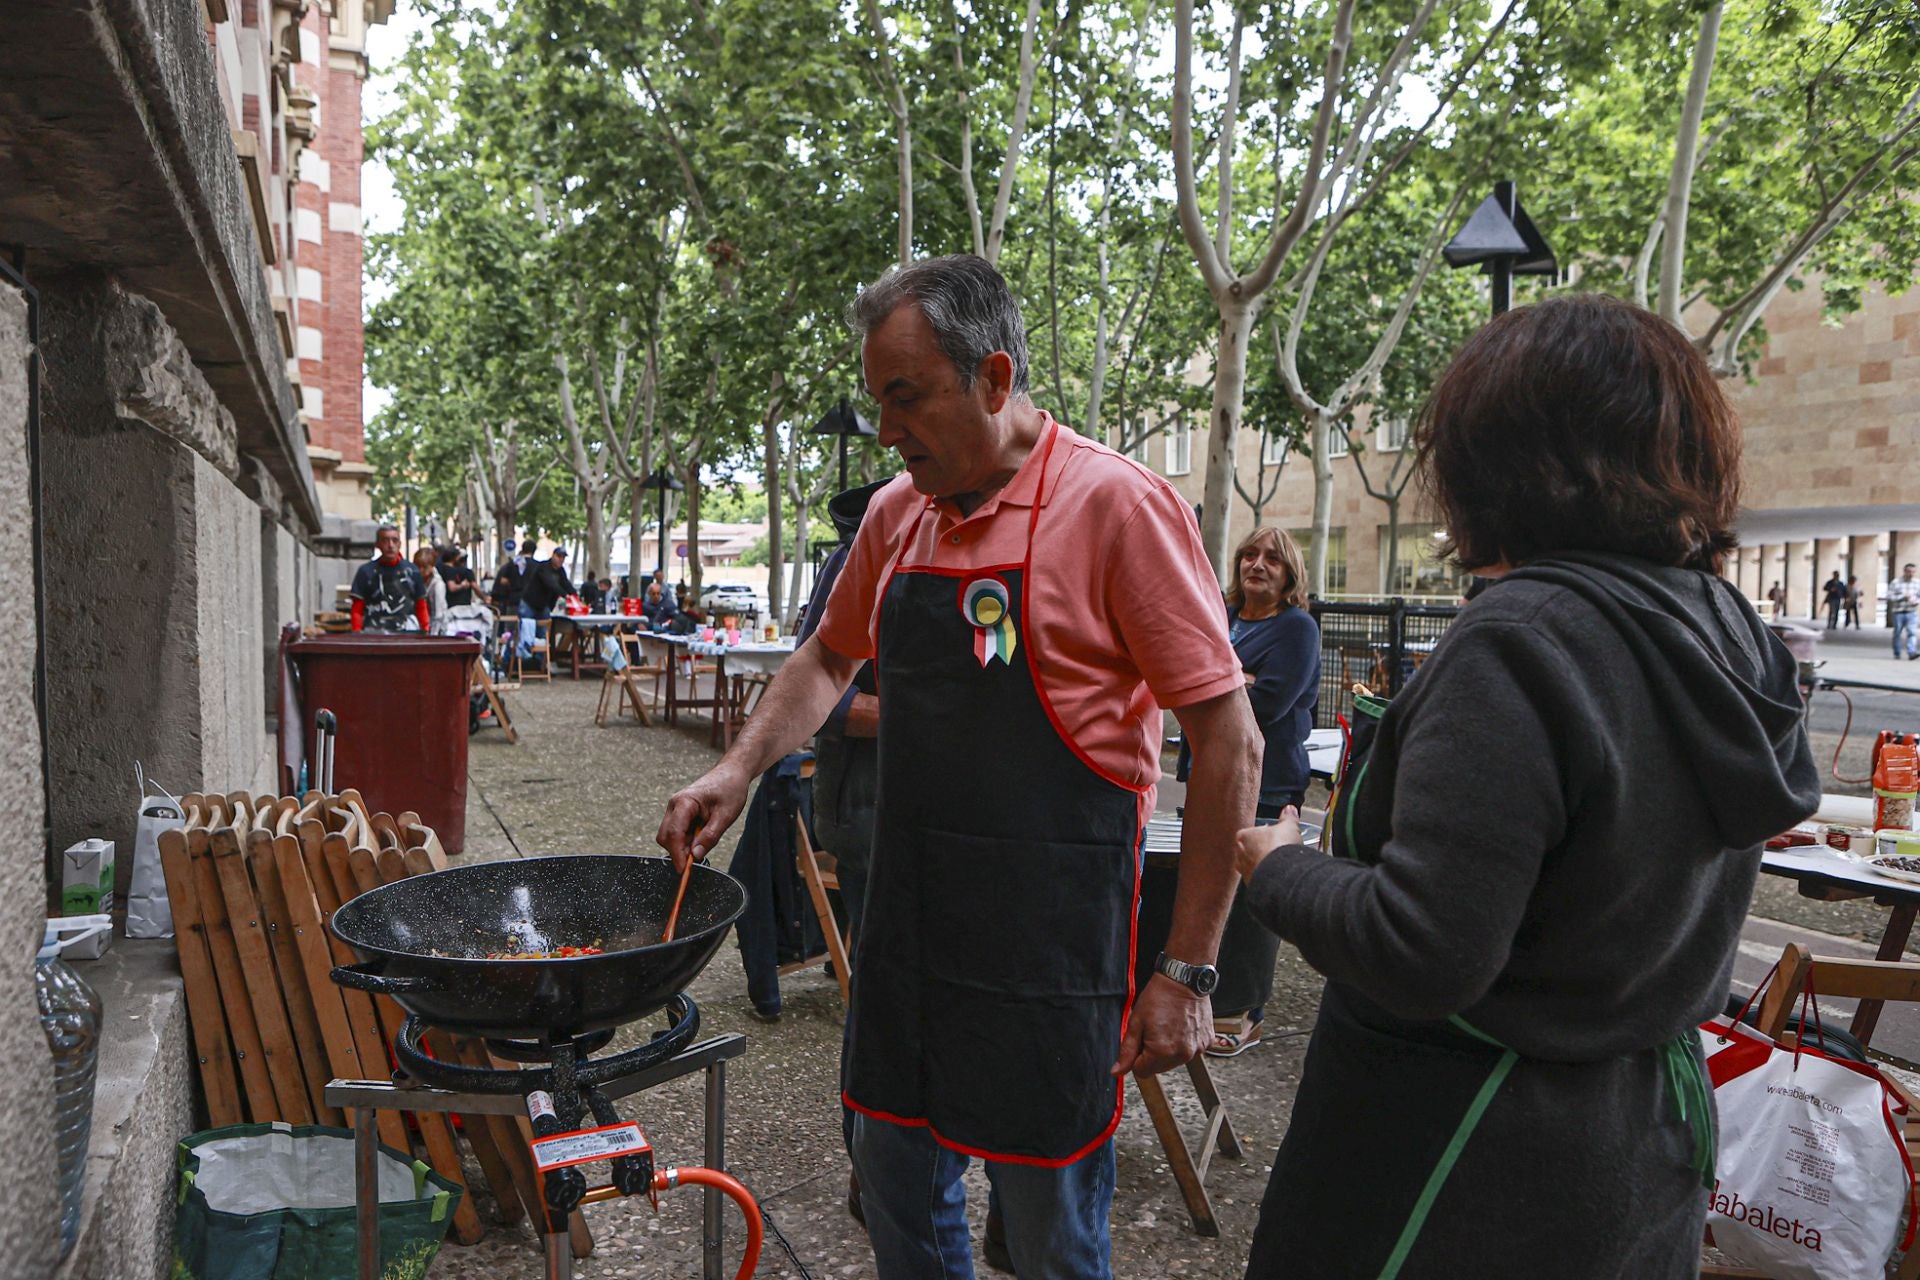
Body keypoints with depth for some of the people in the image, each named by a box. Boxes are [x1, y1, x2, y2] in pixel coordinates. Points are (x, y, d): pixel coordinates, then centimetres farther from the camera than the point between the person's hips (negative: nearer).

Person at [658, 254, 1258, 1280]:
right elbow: (829, 657, 22)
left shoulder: (1115, 504, -15)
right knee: (895, 1179, 20)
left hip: (1047, 944, -6)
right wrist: (739, 769, 7)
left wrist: (1185, 968, -15)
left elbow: (1228, 742, -15)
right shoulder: (896, 513, 6)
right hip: (906, 917, 6)